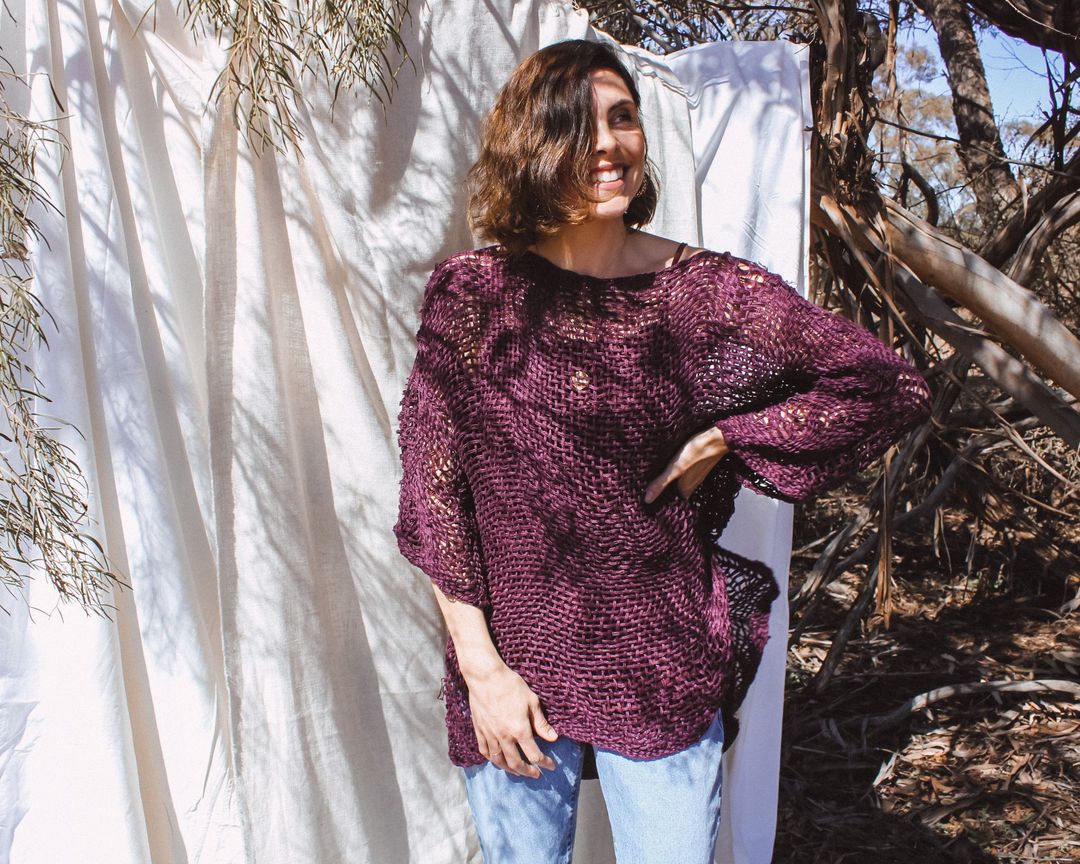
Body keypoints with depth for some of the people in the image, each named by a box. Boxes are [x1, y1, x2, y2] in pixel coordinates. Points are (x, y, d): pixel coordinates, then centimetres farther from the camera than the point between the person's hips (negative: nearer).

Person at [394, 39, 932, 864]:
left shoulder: (705, 291, -4)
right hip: (511, 664, 0)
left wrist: (716, 444, -7)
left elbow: (891, 387, -3)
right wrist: (481, 667, -8)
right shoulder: (471, 293, -4)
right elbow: (432, 491, -4)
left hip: (660, 670, 0)